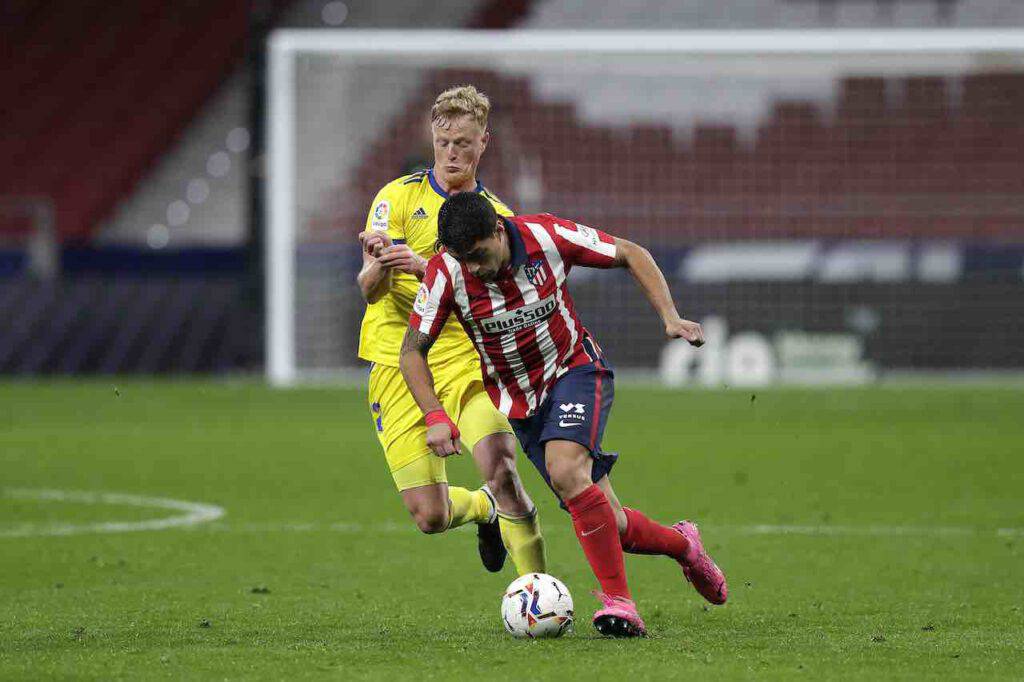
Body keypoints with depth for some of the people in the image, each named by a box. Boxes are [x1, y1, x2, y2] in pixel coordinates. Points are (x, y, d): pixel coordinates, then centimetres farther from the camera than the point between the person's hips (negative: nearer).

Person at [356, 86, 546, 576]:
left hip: (467, 364, 1)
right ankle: (485, 509, 31)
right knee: (430, 516, -5)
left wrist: (423, 267, -26)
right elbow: (370, 290, -8)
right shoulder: (399, 196, 1)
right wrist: (378, 267, -33)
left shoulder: (498, 218, 9)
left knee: (501, 471, -26)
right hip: (398, 366, -1)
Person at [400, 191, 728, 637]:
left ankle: (618, 601, -26)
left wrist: (670, 317, -13)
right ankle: (682, 544, 27)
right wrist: (436, 416, -20)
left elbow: (630, 254, -4)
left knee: (565, 471, -32)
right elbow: (413, 350, -7)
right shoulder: (446, 272, -18)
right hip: (518, 402, 2)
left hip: (574, 371, -2)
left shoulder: (548, 236, -20)